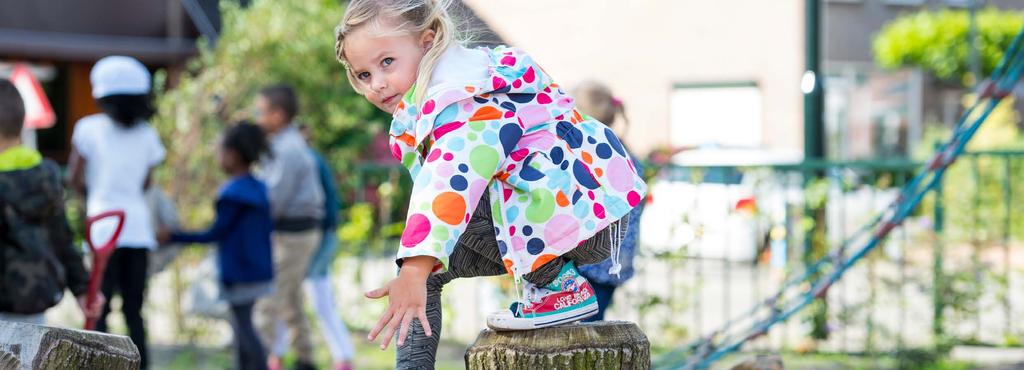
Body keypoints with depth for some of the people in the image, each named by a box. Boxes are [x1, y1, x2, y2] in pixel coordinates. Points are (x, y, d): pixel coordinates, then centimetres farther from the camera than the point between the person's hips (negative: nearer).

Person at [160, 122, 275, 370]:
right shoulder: (260, 190, 7)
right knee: (242, 325, 17)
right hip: (259, 271, 9)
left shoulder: (234, 194, -17)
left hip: (240, 273, -9)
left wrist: (174, 237, -12)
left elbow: (216, 233, -16)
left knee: (244, 327, -5)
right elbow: (268, 227, 12)